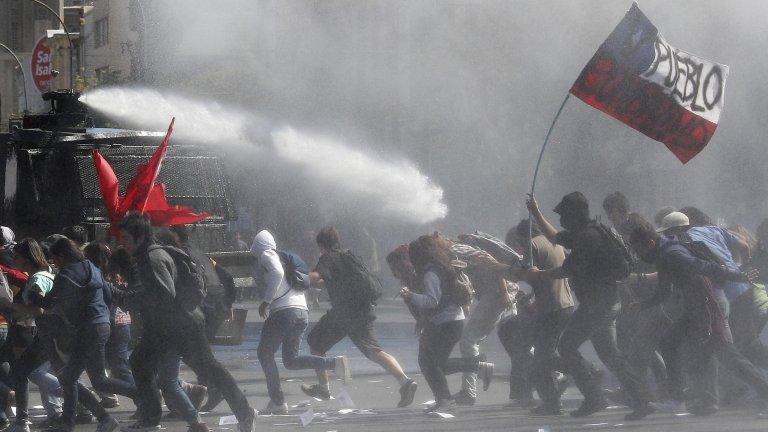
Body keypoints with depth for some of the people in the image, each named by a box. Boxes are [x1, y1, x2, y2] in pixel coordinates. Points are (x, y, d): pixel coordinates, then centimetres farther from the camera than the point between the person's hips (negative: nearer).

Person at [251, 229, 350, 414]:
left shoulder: (265, 255, 1)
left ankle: (277, 401, -3)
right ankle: (335, 363, -9)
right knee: (291, 360, 11)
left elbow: (277, 272, -19)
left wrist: (266, 301, -17)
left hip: (284, 310, -8)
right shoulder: (282, 257, 26)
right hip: (303, 311, 8)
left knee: (265, 353, 4)